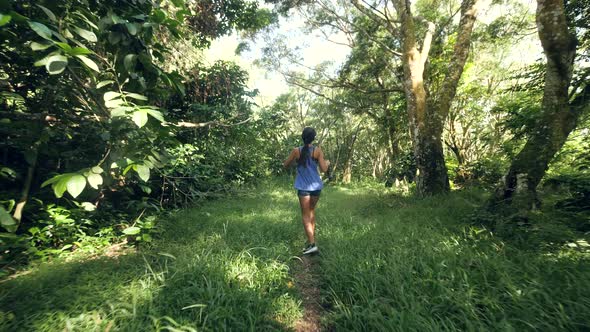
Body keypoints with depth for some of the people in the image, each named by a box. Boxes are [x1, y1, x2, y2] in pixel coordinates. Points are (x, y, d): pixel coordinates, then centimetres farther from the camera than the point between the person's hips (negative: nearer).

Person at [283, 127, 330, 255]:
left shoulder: (296, 151, -7)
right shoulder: (318, 150, -6)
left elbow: (285, 165, 4)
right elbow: (324, 169, -8)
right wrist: (327, 163, 13)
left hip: (303, 187, -2)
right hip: (316, 186, 2)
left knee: (305, 214, 4)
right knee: (311, 210, 22)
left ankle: (312, 243, -4)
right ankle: (312, 236, 29)